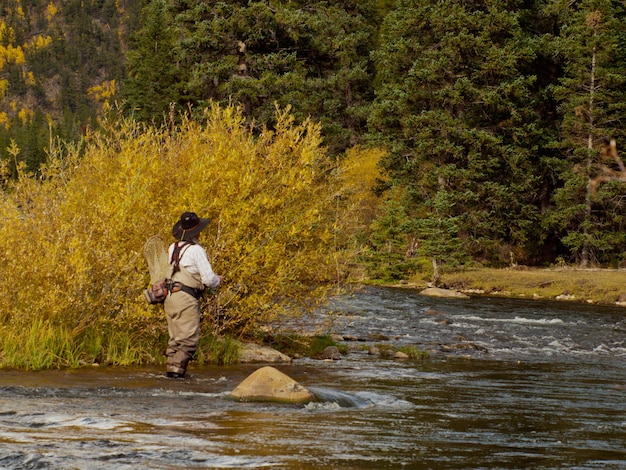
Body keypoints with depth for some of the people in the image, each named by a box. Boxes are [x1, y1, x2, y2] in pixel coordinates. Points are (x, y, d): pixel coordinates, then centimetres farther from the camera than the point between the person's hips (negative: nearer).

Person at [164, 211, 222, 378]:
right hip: (186, 298, -8)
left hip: (170, 297, 8)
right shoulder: (195, 250, -11)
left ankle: (172, 368, 10)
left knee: (175, 337, 13)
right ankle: (177, 369, -15)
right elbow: (208, 279, -13)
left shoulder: (173, 248, 12)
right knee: (189, 338, -7)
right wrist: (218, 279, 10)